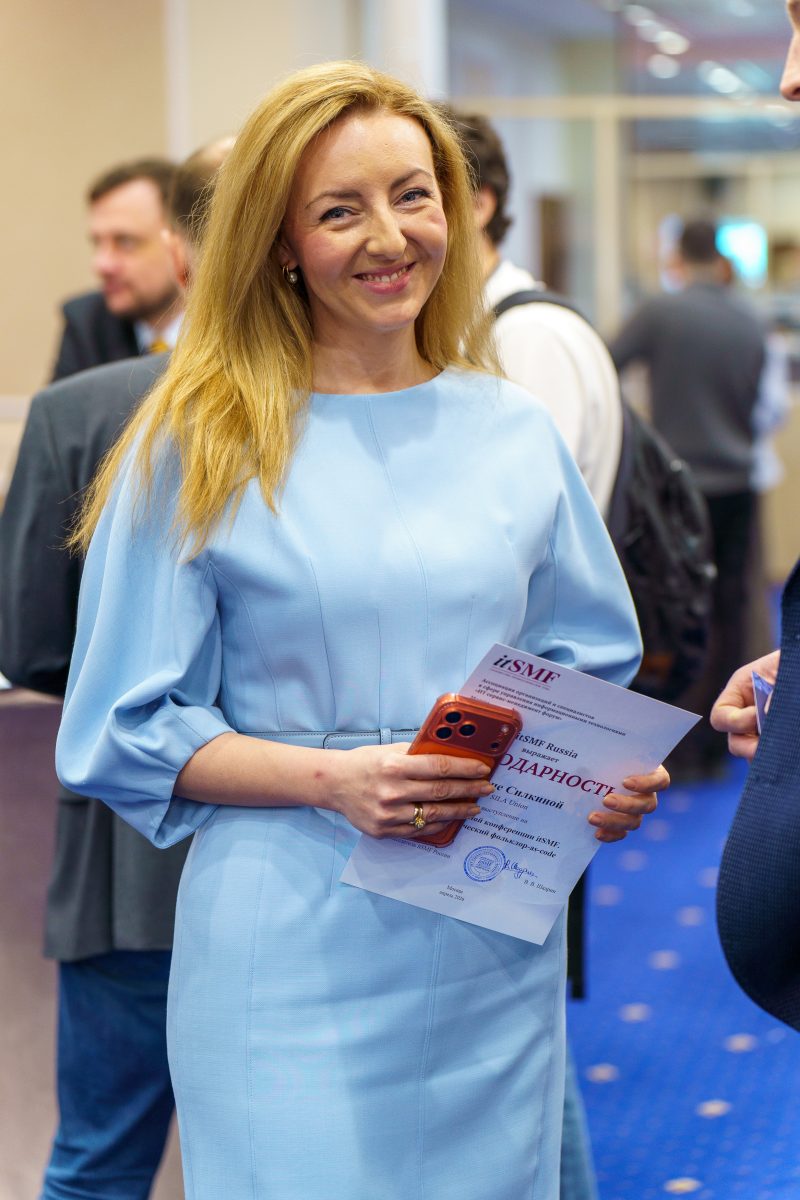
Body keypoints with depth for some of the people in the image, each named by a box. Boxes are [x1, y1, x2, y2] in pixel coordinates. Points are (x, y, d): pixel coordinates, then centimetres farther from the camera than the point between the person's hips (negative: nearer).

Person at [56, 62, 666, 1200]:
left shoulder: (516, 435, 7)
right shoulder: (198, 447, -3)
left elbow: (590, 671, 15)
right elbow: (128, 737, -4)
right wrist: (333, 778, -18)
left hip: (494, 959, 4)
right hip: (291, 968, -3)